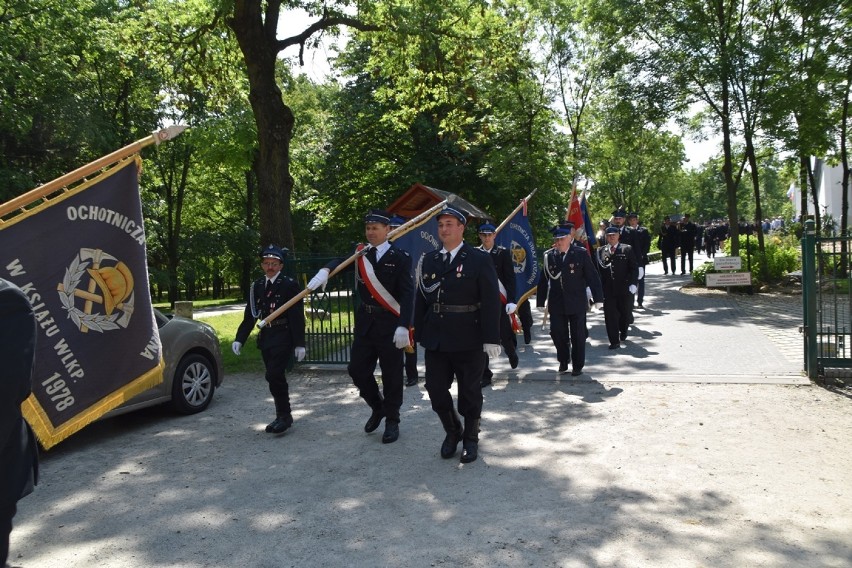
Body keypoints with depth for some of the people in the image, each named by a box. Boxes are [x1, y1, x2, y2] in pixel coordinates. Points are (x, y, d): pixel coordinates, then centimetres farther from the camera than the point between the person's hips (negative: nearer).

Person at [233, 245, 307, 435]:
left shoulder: (290, 285, -7)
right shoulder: (256, 286, 9)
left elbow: (297, 316, -10)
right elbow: (250, 315, 10)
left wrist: (299, 343, -14)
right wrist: (240, 339, 1)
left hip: (283, 336, -6)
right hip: (265, 337, 6)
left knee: (274, 375, -15)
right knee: (275, 377, 11)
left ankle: (284, 415, -1)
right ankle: (283, 416, 23)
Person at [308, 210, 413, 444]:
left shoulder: (400, 257, -8)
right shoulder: (360, 253, 7)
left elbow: (407, 294, -14)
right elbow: (340, 260, -8)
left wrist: (403, 326, -23)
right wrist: (325, 270, -31)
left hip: (390, 323, -5)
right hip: (365, 322, 5)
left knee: (391, 375, 4)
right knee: (357, 369, 8)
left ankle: (392, 421, 22)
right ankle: (377, 407, 32)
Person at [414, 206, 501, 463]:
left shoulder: (479, 260, -5)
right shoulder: (428, 260, 7)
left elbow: (491, 302, -9)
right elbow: (421, 298, 9)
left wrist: (491, 338, -13)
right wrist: (418, 333, 6)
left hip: (468, 340, -4)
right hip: (435, 338, 4)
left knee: (469, 391, 10)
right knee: (436, 389, 7)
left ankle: (471, 439, 30)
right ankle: (452, 431, 32)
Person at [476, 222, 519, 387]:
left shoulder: (503, 253, 0)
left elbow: (510, 278, -3)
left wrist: (511, 300, -12)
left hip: (499, 301, -1)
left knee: (504, 335, 6)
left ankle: (512, 353, 42)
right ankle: (484, 375, 8)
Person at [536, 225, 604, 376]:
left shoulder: (581, 253, -5)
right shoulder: (549, 255, 2)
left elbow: (592, 276, -5)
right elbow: (543, 280, 5)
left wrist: (598, 298, -7)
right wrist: (540, 301, 6)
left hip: (576, 303, -2)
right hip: (556, 303, 2)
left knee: (578, 336, 6)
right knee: (557, 333, 4)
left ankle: (577, 366, 21)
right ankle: (563, 360, 28)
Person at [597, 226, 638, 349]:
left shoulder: (626, 249, 2)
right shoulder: (601, 251, 5)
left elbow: (634, 268, 0)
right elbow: (598, 270, 6)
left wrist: (633, 283, -11)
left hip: (624, 289, 0)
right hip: (608, 290, 0)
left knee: (626, 313, 12)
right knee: (610, 316, -2)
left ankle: (623, 331, 41)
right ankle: (614, 341, 5)